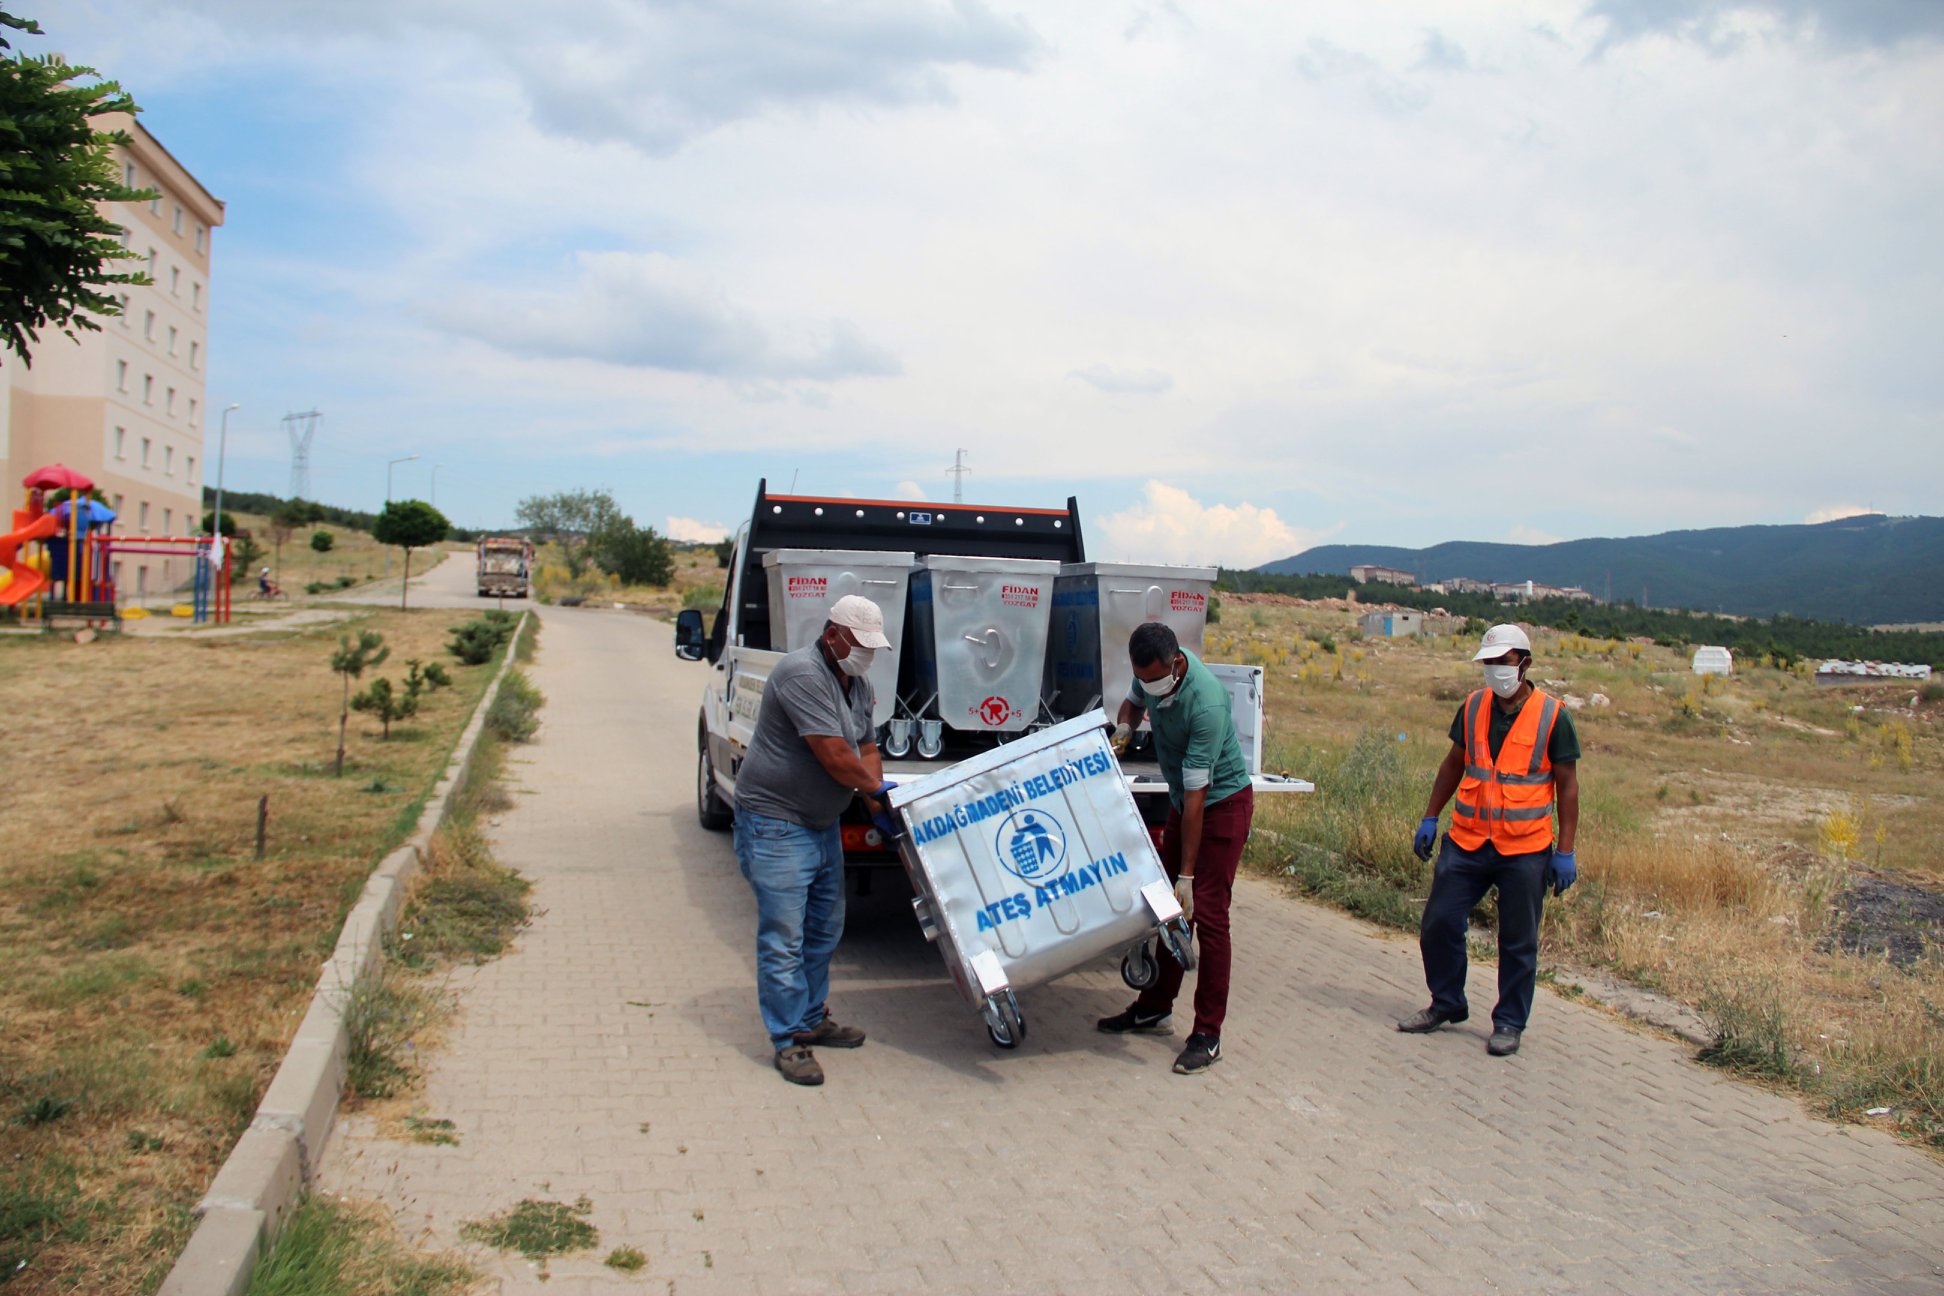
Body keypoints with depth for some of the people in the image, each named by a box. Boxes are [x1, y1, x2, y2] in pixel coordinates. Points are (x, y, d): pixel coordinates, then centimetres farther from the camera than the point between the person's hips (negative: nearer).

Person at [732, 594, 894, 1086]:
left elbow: (865, 747, 15)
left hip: (823, 824, 10)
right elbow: (833, 756, -24)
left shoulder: (857, 685, 10)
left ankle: (812, 1019, 31)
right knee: (783, 938, -5)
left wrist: (876, 801, 1)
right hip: (775, 825, -10)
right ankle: (790, 1041, 3)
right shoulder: (802, 674, -21)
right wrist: (877, 789, -9)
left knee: (825, 930, 17)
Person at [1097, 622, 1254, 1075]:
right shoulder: (1151, 672, -11)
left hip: (1223, 804, -8)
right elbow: (1134, 701, 15)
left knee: (1207, 914, -10)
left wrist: (1187, 875, -28)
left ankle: (1208, 1036, -3)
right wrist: (1123, 730, -9)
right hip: (1182, 801, 8)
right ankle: (1155, 1009, 25)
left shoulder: (1206, 704, -34)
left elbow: (1196, 795, -32)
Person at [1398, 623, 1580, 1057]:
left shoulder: (1552, 715, -7)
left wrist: (1565, 851, -6)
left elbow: (1567, 785, -3)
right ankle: (1446, 1004, 25)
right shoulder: (1473, 707, 4)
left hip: (1525, 850, -3)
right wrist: (1430, 817, 12)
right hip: (1466, 843, 4)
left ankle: (1509, 1023, 22)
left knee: (1518, 942, 6)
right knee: (1438, 925, 4)